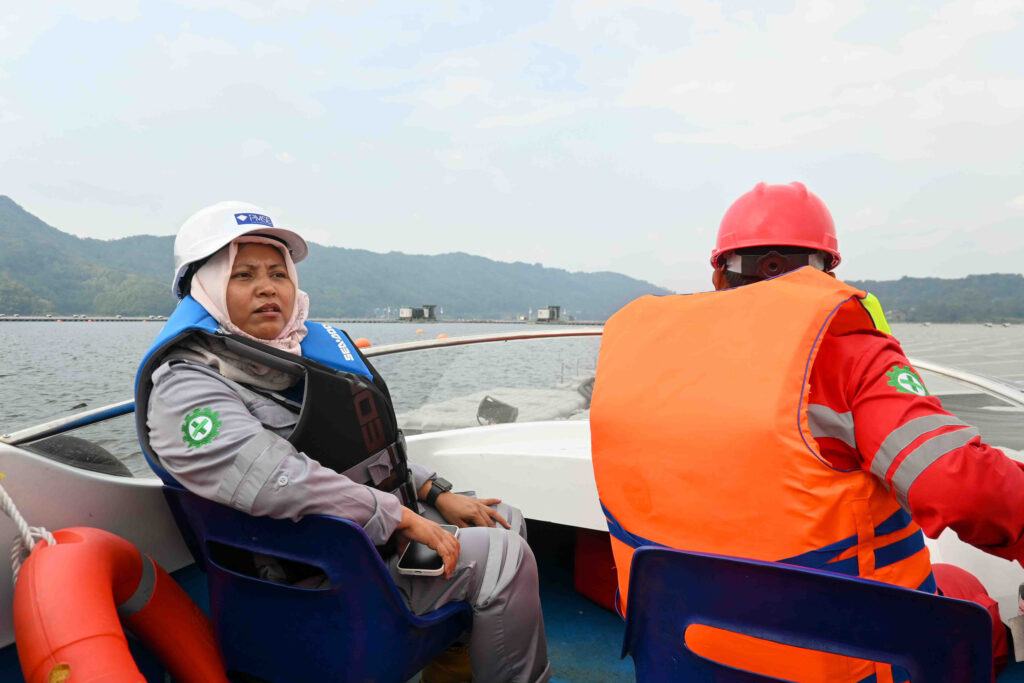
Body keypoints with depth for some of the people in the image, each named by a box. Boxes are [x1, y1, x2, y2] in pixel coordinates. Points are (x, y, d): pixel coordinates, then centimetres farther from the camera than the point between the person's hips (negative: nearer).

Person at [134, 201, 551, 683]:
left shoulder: (307, 345, 10)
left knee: (505, 520, 14)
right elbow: (282, 485, -29)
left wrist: (435, 493, 8)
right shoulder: (186, 391, -16)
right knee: (502, 556, -17)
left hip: (386, 522, 9)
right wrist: (401, 519, -25)